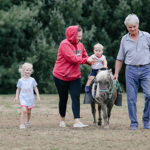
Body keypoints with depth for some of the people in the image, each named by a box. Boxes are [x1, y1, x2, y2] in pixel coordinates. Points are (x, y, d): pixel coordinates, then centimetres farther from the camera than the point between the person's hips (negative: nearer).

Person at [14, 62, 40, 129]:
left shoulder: (32, 80, 3)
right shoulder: (20, 80, 0)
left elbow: (35, 88, 8)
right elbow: (18, 89, 8)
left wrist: (38, 95, 0)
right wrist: (16, 97, 3)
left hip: (30, 98, 2)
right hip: (23, 97, -2)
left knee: (29, 111, 13)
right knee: (24, 110, -19)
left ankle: (28, 122, 37)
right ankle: (22, 124, -19)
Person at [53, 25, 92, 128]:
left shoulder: (80, 45, 5)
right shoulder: (65, 44, -17)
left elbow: (85, 57, 11)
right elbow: (72, 59, -24)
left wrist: (91, 61, -10)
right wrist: (86, 60, -18)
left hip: (75, 77, 5)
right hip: (61, 76, -5)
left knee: (76, 98, -9)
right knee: (63, 98, 9)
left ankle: (77, 122, -15)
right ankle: (62, 120, 28)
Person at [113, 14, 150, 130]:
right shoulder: (124, 40, 11)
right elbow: (120, 58, 15)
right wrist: (116, 73, 8)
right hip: (131, 70, 2)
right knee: (131, 98, -1)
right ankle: (134, 123, 6)